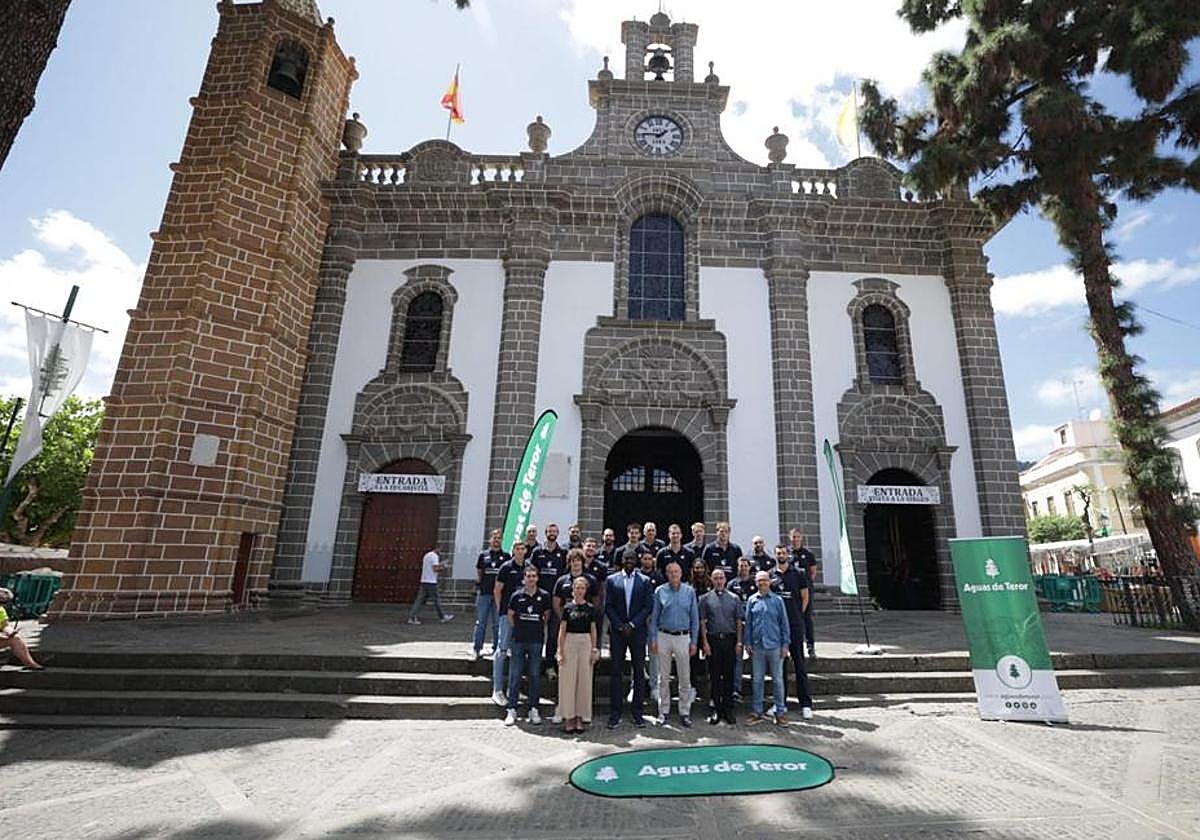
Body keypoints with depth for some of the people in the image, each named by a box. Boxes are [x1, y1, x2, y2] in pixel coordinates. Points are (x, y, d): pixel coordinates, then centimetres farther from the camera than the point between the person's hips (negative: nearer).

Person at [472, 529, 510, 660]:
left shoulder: (506, 556, 7)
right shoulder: (483, 555, 9)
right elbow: (478, 572, 15)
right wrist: (479, 579, 0)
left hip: (499, 594, 0)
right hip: (484, 593, 0)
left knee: (498, 623, 6)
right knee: (481, 622, 3)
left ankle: (496, 648, 17)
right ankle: (477, 649, 11)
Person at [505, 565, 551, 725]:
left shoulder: (544, 595, -2)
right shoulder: (517, 595, -2)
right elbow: (510, 615, 10)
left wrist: (541, 629, 6)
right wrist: (519, 629, 7)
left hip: (536, 641, 0)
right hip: (518, 640, 0)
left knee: (535, 676, 7)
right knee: (515, 676, 4)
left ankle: (534, 709, 18)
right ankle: (512, 710, 14)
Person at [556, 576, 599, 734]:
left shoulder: (590, 608, 4)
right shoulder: (568, 607, -1)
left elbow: (593, 630, 8)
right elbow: (562, 630, 0)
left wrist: (594, 650, 3)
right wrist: (560, 651, -4)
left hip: (586, 643, 2)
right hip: (570, 642, -1)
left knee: (584, 680, 5)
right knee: (568, 680, 2)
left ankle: (581, 716, 17)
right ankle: (568, 716, 13)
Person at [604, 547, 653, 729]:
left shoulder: (644, 581, 4)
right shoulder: (612, 580, 5)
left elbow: (648, 606, -1)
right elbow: (608, 606, 1)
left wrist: (632, 624, -9)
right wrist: (620, 626, -8)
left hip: (637, 631, 0)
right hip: (617, 631, 0)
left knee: (639, 672, 4)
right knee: (615, 672, 2)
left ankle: (637, 712, 14)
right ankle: (615, 713, 10)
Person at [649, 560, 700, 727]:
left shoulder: (689, 591, 2)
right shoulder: (660, 591, 1)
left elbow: (694, 618, 5)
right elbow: (654, 617, 3)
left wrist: (694, 641, 1)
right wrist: (653, 639, -2)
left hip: (683, 637, 0)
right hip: (664, 637, 0)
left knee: (685, 677, 5)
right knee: (664, 677, 7)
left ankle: (684, 712, 17)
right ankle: (663, 711, 18)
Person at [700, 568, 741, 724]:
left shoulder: (734, 598, 6)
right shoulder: (706, 598, 2)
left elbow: (738, 622, 6)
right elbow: (702, 622, 1)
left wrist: (739, 642, 0)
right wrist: (705, 642, -5)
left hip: (730, 640, 1)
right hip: (713, 640, -1)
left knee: (729, 675, 6)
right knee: (714, 676, 5)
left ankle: (728, 709, 17)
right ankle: (716, 709, 15)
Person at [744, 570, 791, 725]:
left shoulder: (777, 600, -1)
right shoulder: (752, 600, 3)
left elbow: (784, 624, 2)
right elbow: (748, 623, 6)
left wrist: (785, 645, -2)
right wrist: (747, 643, 3)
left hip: (774, 646, -1)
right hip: (757, 647, 2)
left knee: (777, 679, 8)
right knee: (757, 680, 9)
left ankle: (780, 711, 20)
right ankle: (756, 712, 18)